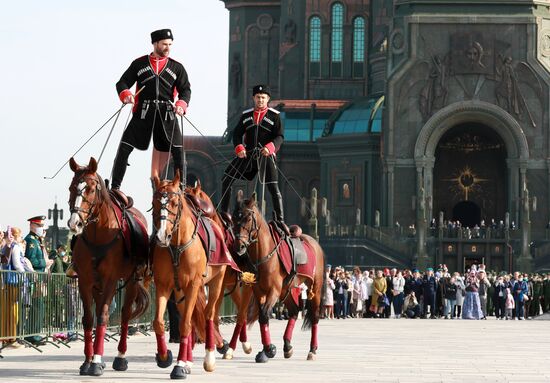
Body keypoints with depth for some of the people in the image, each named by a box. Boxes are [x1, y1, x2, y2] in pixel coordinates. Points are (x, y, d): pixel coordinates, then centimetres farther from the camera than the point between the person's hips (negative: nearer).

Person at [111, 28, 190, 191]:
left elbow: (185, 89, 8)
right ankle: (115, 186, 2)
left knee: (178, 150, -6)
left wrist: (182, 104, -13)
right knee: (124, 147, -5)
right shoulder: (139, 63, 9)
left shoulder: (177, 67, 11)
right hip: (142, 113, -1)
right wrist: (125, 94, -15)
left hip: (167, 114, 1)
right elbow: (123, 82, 8)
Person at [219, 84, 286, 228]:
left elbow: (280, 136, -4)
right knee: (227, 179, 1)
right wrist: (239, 147, -9)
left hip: (266, 155, -4)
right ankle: (224, 211, 12)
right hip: (247, 154, 4)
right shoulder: (246, 115, 14)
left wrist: (270, 147, -23)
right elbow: (237, 133, 11)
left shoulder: (274, 116, 3)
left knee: (273, 188, -11)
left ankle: (280, 220, -7)